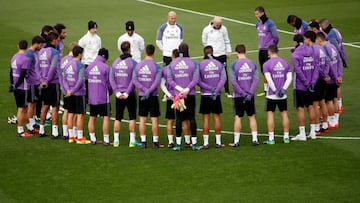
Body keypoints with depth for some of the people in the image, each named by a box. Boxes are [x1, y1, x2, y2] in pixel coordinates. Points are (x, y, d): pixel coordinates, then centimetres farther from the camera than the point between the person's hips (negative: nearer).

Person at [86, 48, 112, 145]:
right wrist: (110, 91, 12)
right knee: (106, 117, -1)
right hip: (103, 97, -6)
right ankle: (106, 140, -4)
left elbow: (86, 79, 9)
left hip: (91, 97, 6)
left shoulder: (89, 67, 4)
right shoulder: (105, 67, -11)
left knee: (92, 117, 12)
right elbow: (109, 83, -7)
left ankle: (92, 139, 15)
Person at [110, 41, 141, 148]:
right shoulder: (133, 63, -8)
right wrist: (127, 92, -11)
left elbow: (111, 78, -1)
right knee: (132, 117, 4)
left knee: (118, 118, 9)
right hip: (130, 94, -3)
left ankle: (116, 140, 9)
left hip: (119, 94, 3)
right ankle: (132, 140, 2)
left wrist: (117, 92, -4)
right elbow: (134, 79, -14)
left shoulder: (115, 62, 4)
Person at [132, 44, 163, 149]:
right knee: (154, 119, 2)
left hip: (141, 96, 3)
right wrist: (149, 91, -14)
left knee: (142, 119, 8)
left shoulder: (138, 66, 2)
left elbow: (134, 80, -4)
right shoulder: (156, 67, -8)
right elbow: (157, 82, -16)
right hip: (153, 96, -3)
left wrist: (144, 89, -9)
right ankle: (155, 142, 4)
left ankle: (143, 142, 8)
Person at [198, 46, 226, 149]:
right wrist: (216, 90, -10)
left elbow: (198, 81, -9)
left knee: (206, 119, 1)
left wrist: (210, 88, -9)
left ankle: (205, 143, 1)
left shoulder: (200, 65, -5)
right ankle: (218, 142, 10)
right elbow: (223, 78, -6)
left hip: (205, 95, -2)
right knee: (216, 117, 8)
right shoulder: (219, 64, 1)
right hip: (216, 95, 2)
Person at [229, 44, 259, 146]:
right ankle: (255, 139, 10)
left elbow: (233, 81, -13)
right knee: (252, 116, 11)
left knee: (238, 117, 3)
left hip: (238, 96, -3)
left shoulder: (234, 65, -8)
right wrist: (250, 93, -9)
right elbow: (256, 80, -5)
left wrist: (243, 93, -11)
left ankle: (236, 141, 5)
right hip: (250, 95, 3)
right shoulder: (252, 64, 1)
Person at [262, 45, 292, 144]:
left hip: (271, 95, -4)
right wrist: (283, 89, -6)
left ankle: (271, 138, 1)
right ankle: (286, 137, 14)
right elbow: (289, 77, -1)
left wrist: (275, 90, -10)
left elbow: (269, 79, -14)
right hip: (283, 95, 4)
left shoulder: (267, 64, -7)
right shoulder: (285, 63, 6)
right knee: (284, 114, 11)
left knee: (270, 114, 2)